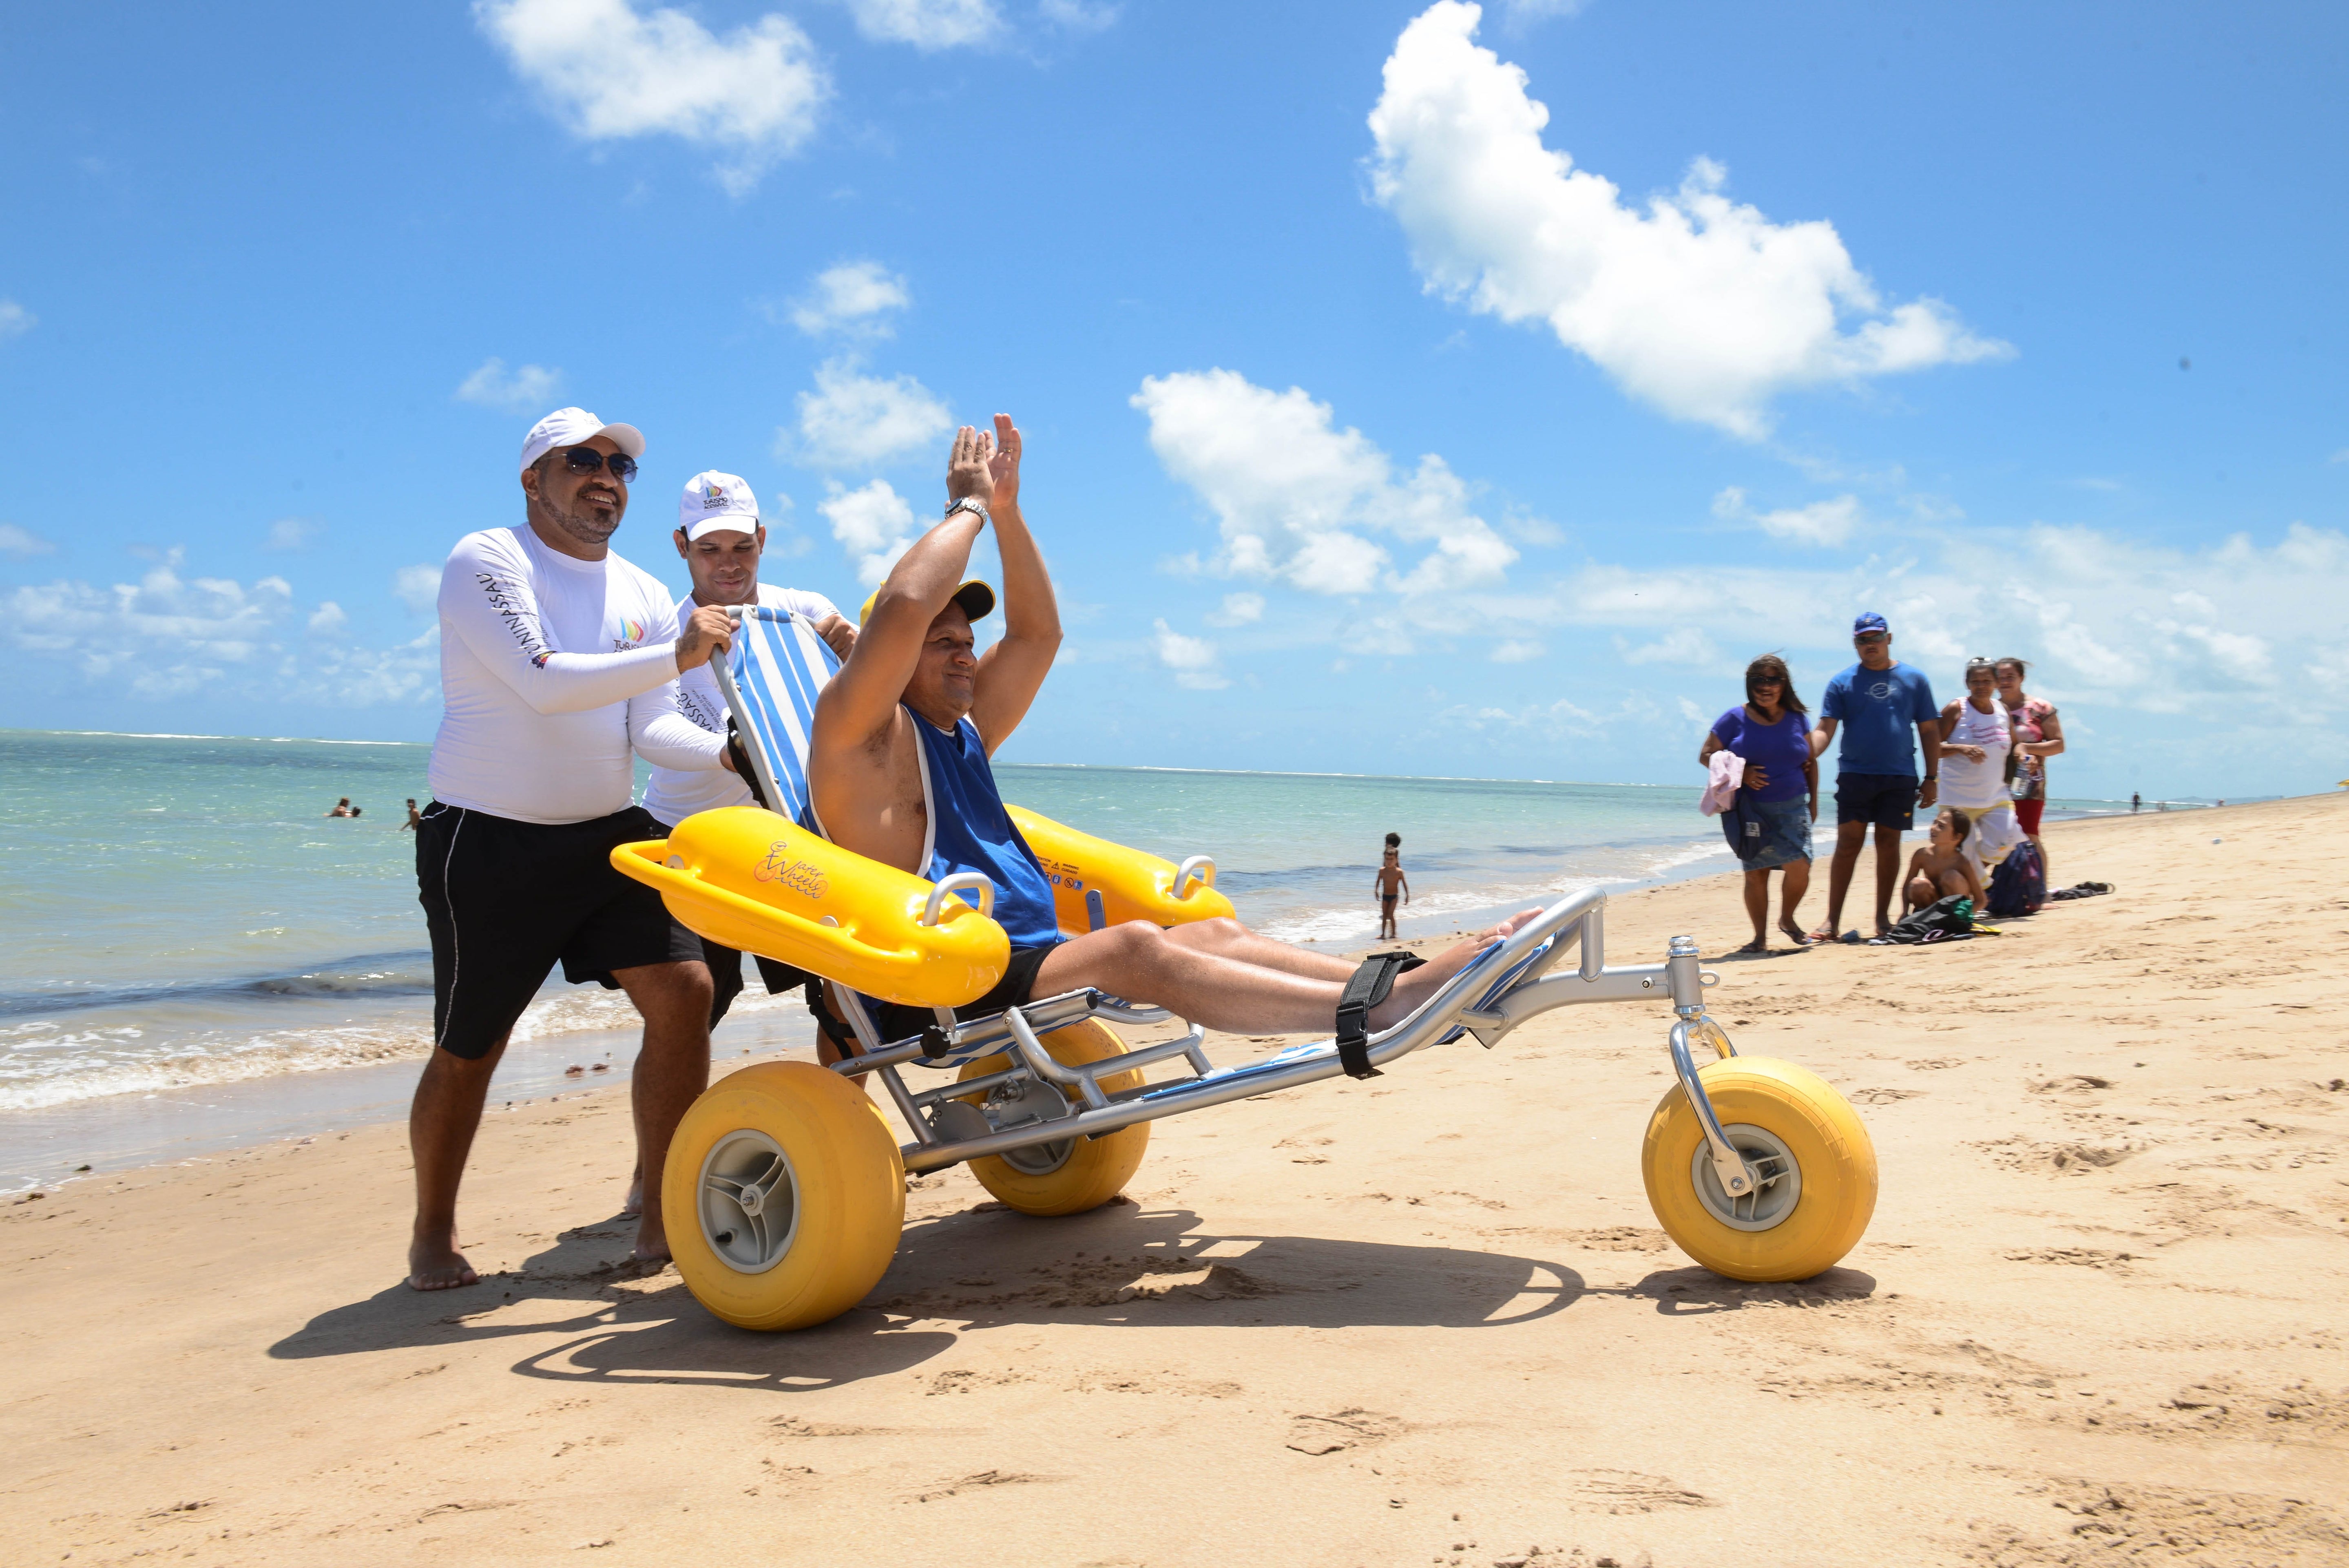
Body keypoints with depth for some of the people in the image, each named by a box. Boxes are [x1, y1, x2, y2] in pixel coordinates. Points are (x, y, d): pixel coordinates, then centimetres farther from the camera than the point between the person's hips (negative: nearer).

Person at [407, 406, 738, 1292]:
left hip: (607, 834, 6)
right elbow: (544, 683, -24)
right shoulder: (485, 563, -9)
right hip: (488, 843, -5)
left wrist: (728, 751, -19)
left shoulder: (644, 595, 10)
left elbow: (651, 726, 0)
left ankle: (662, 1218, 3)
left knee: (683, 992, -8)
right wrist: (675, 654, -27)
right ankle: (433, 1236, 25)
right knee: (469, 1050, 4)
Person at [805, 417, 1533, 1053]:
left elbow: (1037, 633, 27)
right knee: (1133, 947, -32)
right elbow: (901, 605, -18)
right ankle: (1384, 1008, -46)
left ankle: (1422, 980, -24)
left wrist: (1006, 508, 18)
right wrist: (967, 506, -3)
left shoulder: (961, 733, 25)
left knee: (1216, 935, -9)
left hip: (1031, 960, 9)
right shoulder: (859, 736, 0)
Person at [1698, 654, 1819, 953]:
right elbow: (1706, 755, 0)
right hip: (1752, 810, -1)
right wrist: (1740, 773, -14)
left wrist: (1813, 802, 10)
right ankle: (1761, 937, 13)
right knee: (1756, 873, 1)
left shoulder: (1797, 718, 6)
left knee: (1800, 867, -13)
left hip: (1793, 807, 1)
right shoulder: (1735, 719, -1)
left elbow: (1811, 762, 13)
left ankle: (1787, 919, 14)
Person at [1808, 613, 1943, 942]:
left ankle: (1883, 918, 16)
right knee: (1848, 844, -4)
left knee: (1889, 844, 6)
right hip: (1854, 775, -1)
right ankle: (1832, 921, -3)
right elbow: (1825, 730, -2)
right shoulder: (1843, 683, 5)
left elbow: (1929, 731, 10)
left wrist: (1931, 778, 5)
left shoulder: (1914, 680, 8)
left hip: (1900, 778, 1)